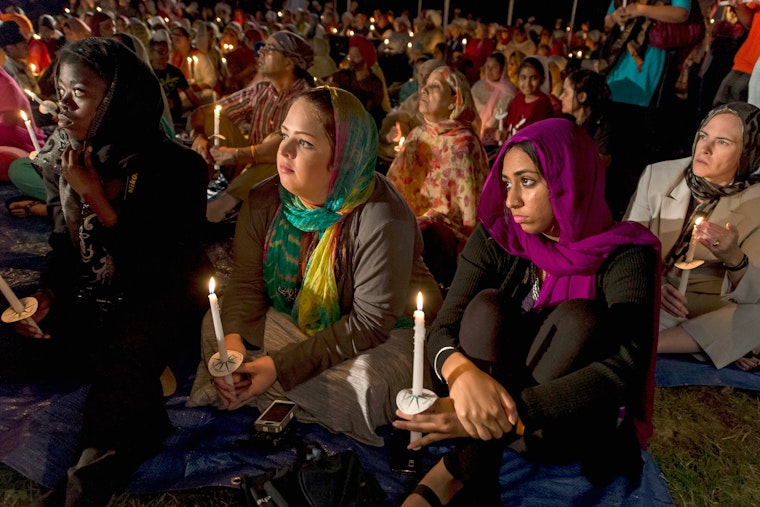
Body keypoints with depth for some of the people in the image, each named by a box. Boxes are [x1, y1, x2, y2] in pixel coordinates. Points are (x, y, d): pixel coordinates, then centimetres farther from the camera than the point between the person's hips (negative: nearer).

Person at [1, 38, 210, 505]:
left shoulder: (176, 166, -14)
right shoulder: (62, 159, 4)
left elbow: (159, 267, -17)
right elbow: (64, 244, 14)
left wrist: (97, 198, -20)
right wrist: (47, 293, -5)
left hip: (162, 300, -5)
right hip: (89, 301, 6)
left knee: (121, 363, -28)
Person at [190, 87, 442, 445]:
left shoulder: (381, 219, -29)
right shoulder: (264, 201, -9)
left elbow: (371, 323, -27)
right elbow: (247, 282, -8)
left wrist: (280, 365, -30)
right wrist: (233, 341, -28)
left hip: (390, 332, -5)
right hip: (293, 322, 5)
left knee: (358, 391, -34)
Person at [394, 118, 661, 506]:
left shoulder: (624, 255, -15)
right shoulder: (495, 238, -8)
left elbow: (625, 368, -29)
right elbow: (443, 329, -14)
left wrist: (511, 412, -41)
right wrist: (462, 373, -39)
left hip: (569, 424, -1)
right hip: (492, 390, 2)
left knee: (578, 315, -28)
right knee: (486, 304, -23)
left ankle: (458, 468, -28)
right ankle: (473, 475, -31)